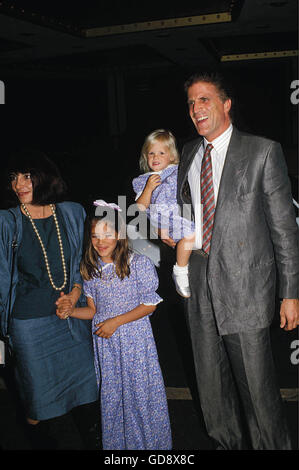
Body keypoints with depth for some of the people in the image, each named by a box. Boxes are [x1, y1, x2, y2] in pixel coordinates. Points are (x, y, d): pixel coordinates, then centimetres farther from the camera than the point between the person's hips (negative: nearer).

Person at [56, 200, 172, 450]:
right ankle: (116, 443, 33)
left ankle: (149, 442, 27)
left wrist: (116, 321, -15)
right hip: (105, 341, 4)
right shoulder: (90, 269, 3)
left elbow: (150, 305, -10)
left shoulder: (139, 264, -12)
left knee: (140, 392, 5)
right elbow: (94, 310, 9)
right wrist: (71, 311, -10)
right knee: (110, 395, 14)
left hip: (135, 339, -4)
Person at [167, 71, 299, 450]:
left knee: (256, 382, 2)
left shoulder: (262, 151, -5)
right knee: (210, 379, 17)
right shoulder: (189, 153, 11)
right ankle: (227, 442, 39)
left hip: (245, 281, -5)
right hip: (199, 280, 5)